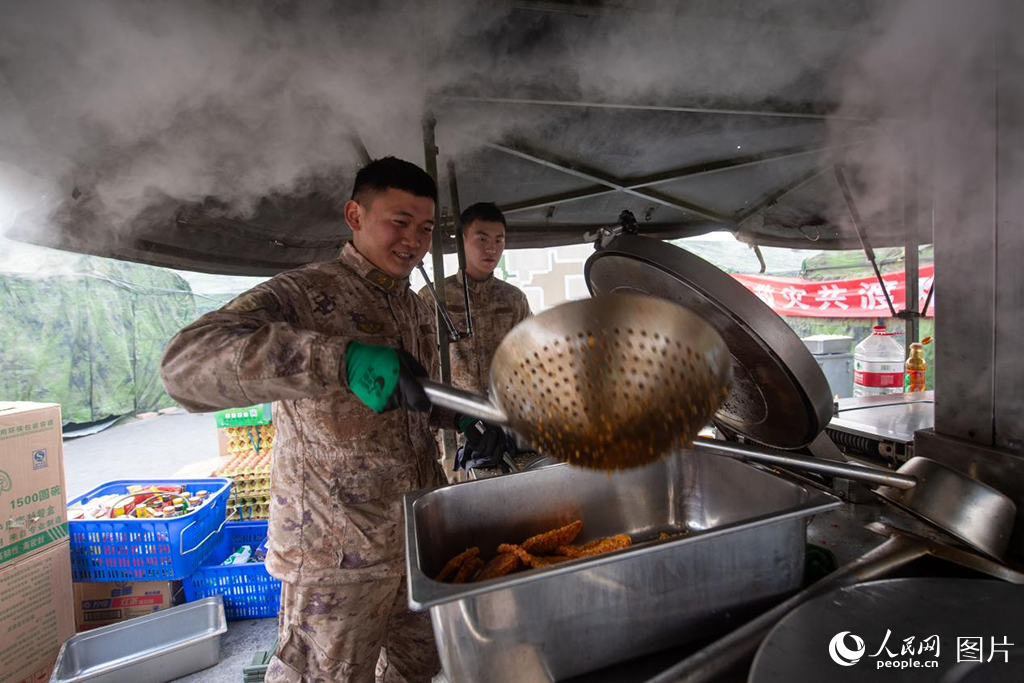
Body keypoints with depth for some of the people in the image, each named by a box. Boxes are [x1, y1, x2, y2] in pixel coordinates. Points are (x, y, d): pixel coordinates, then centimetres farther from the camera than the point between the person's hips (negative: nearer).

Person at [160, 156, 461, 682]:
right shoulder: (304, 293, -15)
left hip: (421, 535, 7)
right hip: (337, 549, -7)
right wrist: (341, 358, -42)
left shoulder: (419, 310, 9)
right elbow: (186, 363, -30)